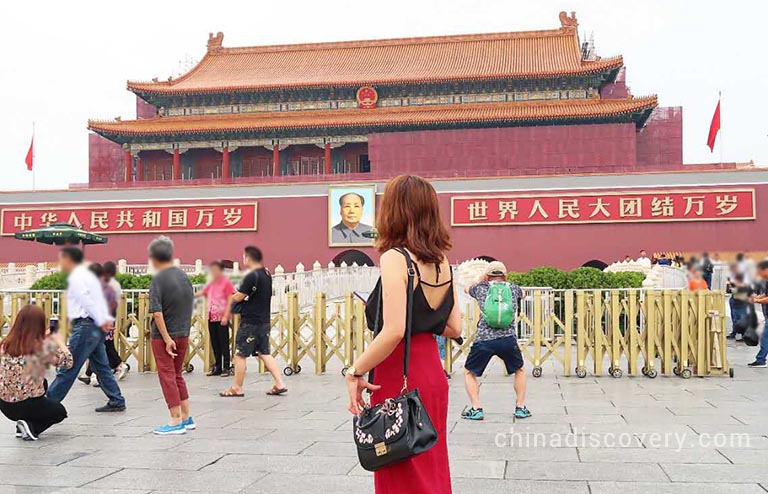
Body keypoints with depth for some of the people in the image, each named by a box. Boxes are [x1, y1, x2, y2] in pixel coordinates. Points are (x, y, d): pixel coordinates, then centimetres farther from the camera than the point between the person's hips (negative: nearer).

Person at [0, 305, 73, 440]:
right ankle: (32, 427, -3)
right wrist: (60, 342, 10)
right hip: (27, 405, -5)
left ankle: (23, 426, 20)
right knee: (60, 411, 26)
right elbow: (68, 363, -4)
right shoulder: (44, 347, -17)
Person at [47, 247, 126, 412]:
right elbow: (100, 299, 14)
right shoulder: (87, 275, 21)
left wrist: (101, 322, -18)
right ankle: (116, 401, 14)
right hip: (95, 327, 10)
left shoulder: (76, 278, -10)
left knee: (68, 366, -4)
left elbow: (87, 301, -19)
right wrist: (107, 319, 4)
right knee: (101, 366, 12)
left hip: (85, 326, -10)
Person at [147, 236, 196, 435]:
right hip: (183, 334, 6)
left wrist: (166, 338, -18)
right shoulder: (184, 276, 5)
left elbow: (157, 312, -21)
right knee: (177, 375, 18)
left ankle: (176, 422, 3)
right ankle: (186, 418, 22)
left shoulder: (158, 280, -14)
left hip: (163, 335, -6)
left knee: (167, 377, 2)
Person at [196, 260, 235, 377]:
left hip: (222, 318, -7)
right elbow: (202, 292, 26)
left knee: (224, 343, -2)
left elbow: (230, 301, -11)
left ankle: (226, 368, 2)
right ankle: (217, 368, 18)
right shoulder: (211, 283, 13)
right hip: (211, 318, 7)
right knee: (215, 343, 10)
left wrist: (226, 316, -16)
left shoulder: (226, 282, -7)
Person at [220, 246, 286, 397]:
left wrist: (233, 296, 5)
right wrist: (245, 296, 9)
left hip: (250, 322, -9)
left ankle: (237, 388, 11)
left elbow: (238, 297, -16)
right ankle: (279, 384, 7)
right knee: (264, 353, 13)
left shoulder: (251, 276, -18)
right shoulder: (267, 274, 10)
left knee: (240, 355, 3)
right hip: (264, 320, 9)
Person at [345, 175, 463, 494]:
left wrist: (355, 372, -14)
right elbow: (454, 328, 9)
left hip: (399, 376, -7)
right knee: (432, 468, 19)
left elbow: (393, 332, -24)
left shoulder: (394, 258, -15)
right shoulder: (442, 261, 6)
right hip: (432, 371, 8)